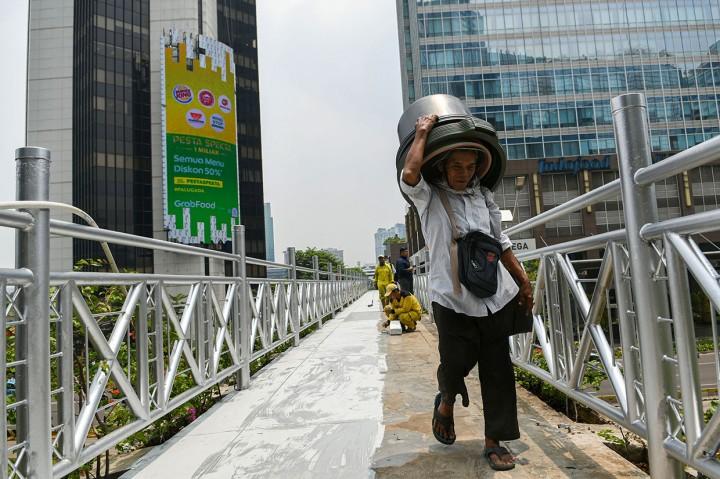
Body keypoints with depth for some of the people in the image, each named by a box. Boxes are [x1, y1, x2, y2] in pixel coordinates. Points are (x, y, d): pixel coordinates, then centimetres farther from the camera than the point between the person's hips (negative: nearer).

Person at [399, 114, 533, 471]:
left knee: (497, 370, 7)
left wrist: (524, 282, 18)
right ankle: (446, 402, 37)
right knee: (455, 364, 1)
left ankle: (494, 442, 21)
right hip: (453, 299, -4)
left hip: (496, 297, 4)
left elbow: (501, 244, 19)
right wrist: (422, 133, -7)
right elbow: (410, 172, -21)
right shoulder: (429, 197, 1)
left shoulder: (483, 197, 13)